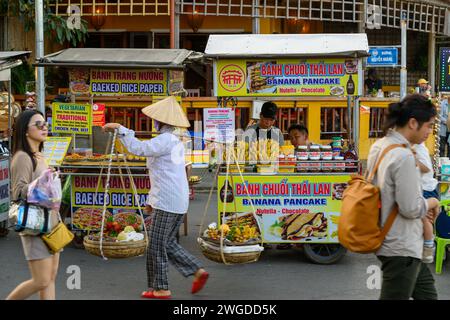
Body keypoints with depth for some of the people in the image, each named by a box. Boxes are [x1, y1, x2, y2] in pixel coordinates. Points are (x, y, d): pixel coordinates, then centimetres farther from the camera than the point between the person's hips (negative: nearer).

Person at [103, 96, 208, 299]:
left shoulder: (164, 140, -14)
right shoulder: (176, 141, 16)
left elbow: (137, 148, -27)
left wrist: (119, 128, -18)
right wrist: (153, 199, 24)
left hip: (166, 202, -9)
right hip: (179, 201, 9)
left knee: (156, 245, 2)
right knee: (168, 244, 17)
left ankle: (160, 289, 9)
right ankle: (198, 271, 12)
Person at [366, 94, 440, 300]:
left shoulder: (379, 146, 6)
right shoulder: (403, 156, -24)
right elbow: (411, 208, -23)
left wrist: (424, 207, 11)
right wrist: (431, 203, -3)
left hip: (393, 242, 10)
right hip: (402, 248, -10)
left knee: (427, 293, 23)